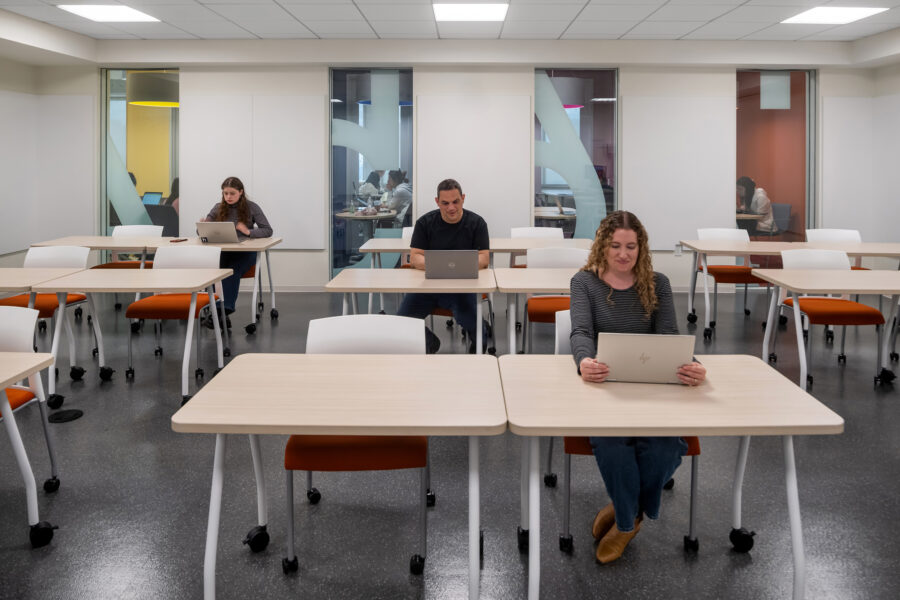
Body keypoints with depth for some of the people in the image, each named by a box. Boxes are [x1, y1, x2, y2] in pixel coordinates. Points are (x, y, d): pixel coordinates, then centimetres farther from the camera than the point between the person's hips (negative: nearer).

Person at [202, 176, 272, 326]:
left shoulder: (252, 207, 2)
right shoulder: (219, 207, 9)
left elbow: (268, 231, -1)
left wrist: (249, 231, -17)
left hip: (246, 252, -2)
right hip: (224, 251, 2)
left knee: (232, 271, -34)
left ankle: (225, 308, -40)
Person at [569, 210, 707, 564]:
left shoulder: (657, 284, 6)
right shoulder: (584, 282, 1)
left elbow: (669, 335, -7)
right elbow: (581, 331, -15)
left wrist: (690, 366, -32)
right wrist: (584, 362, -41)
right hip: (603, 385, -2)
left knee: (665, 448, -28)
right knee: (610, 443, -34)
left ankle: (625, 511, 4)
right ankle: (628, 519, -4)